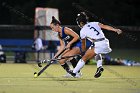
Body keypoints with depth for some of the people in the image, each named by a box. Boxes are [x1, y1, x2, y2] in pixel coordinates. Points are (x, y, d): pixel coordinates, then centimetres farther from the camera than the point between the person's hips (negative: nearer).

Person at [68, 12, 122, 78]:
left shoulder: (82, 31, 11)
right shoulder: (95, 23, 21)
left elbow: (83, 44, 22)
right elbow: (105, 26, 6)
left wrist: (83, 52, 37)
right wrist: (116, 30, -2)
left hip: (98, 45, -6)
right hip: (105, 44, 6)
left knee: (84, 58, 7)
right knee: (97, 53, 37)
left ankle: (74, 72, 10)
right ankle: (99, 66, 18)